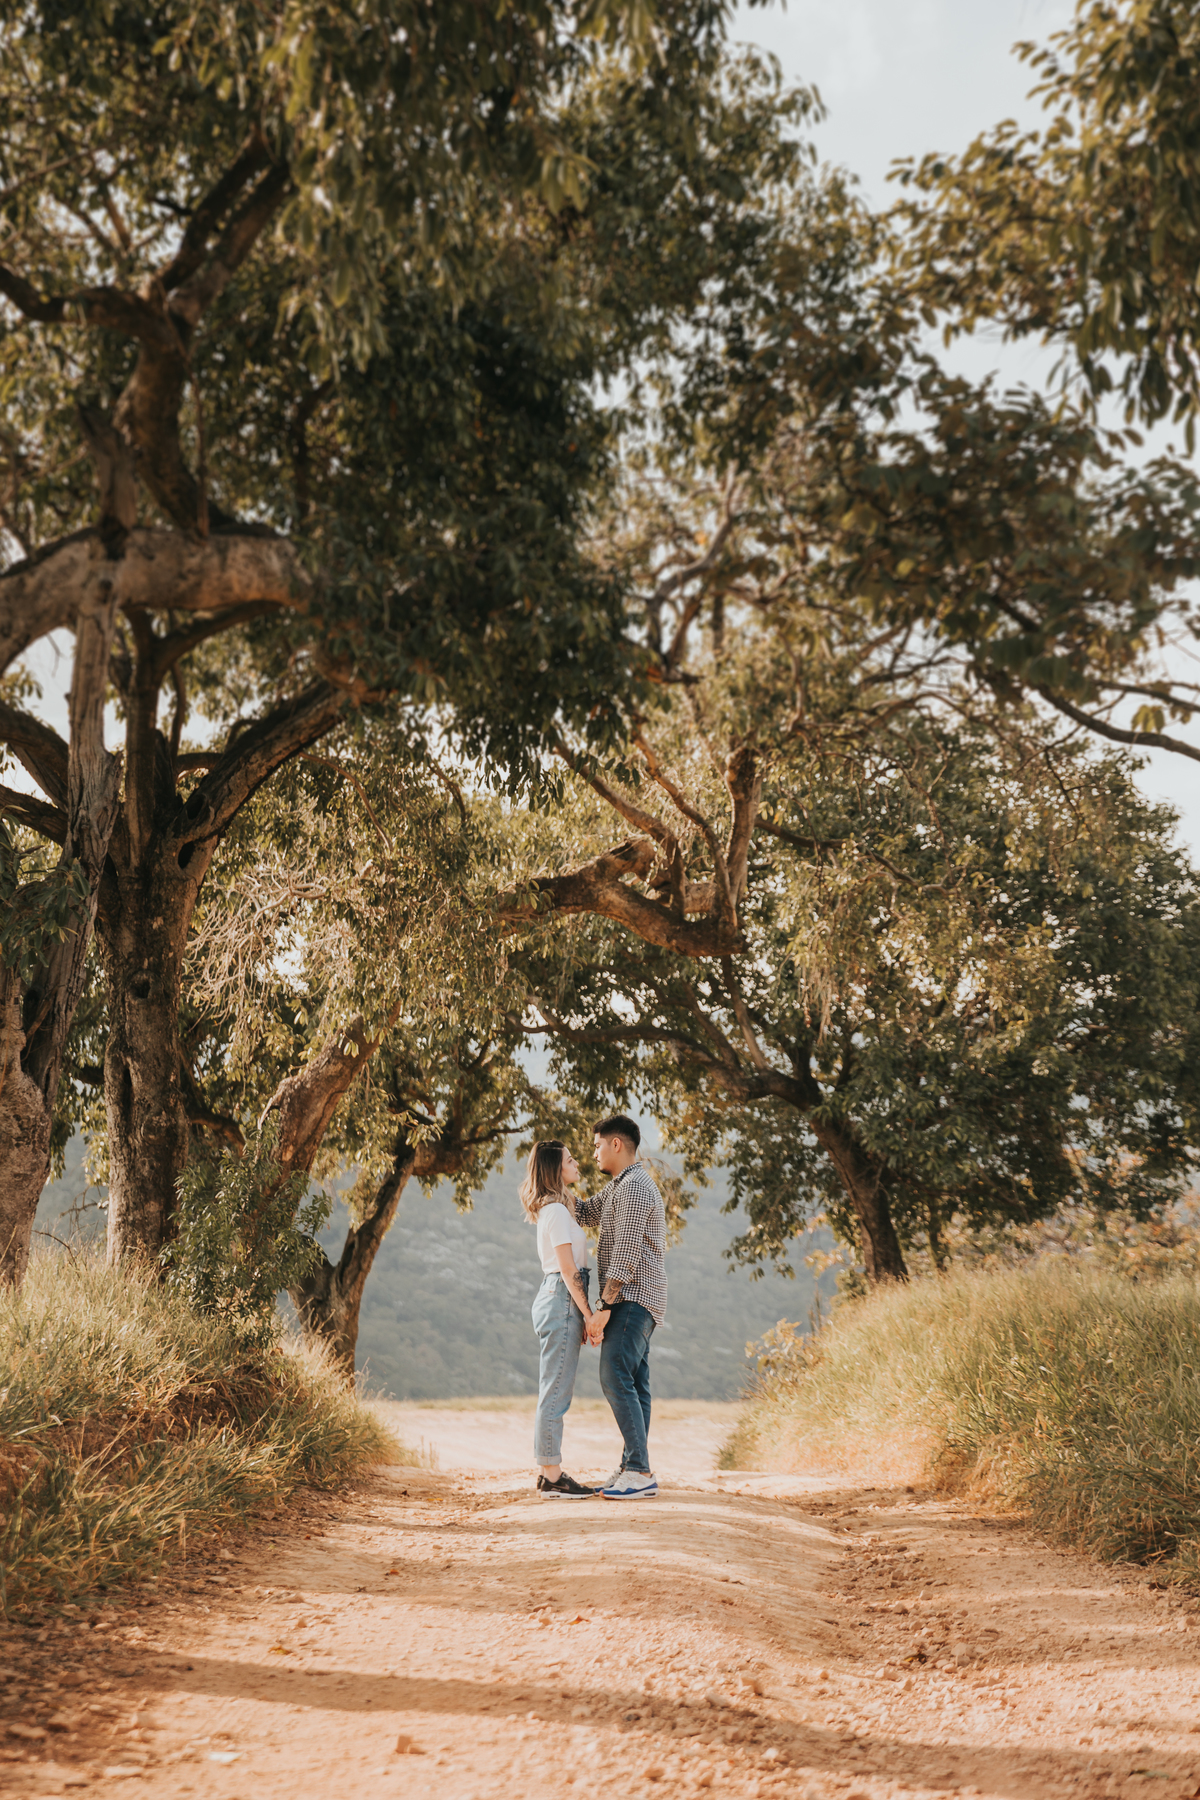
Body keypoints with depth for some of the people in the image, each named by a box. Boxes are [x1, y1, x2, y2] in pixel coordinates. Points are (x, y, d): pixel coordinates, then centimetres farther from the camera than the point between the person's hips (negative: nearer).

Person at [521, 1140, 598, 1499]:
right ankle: (552, 1478, -5)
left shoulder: (553, 1209, 18)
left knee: (554, 1392, 11)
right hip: (562, 1301, -10)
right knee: (556, 1392, -7)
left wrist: (581, 1315, 19)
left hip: (554, 1298, 10)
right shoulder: (557, 1211, -12)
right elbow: (568, 1270, -16)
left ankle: (549, 1474, 16)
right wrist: (588, 1314, -14)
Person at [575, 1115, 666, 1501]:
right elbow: (586, 1213, 30)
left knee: (615, 1377, -16)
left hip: (633, 1298, -11)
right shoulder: (619, 1186, 19)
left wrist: (604, 1307, -22)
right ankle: (633, 1468, 9)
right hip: (635, 1301, 11)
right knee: (633, 1383, 8)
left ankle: (640, 1473, -18)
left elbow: (626, 1255, -21)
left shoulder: (634, 1187, -15)